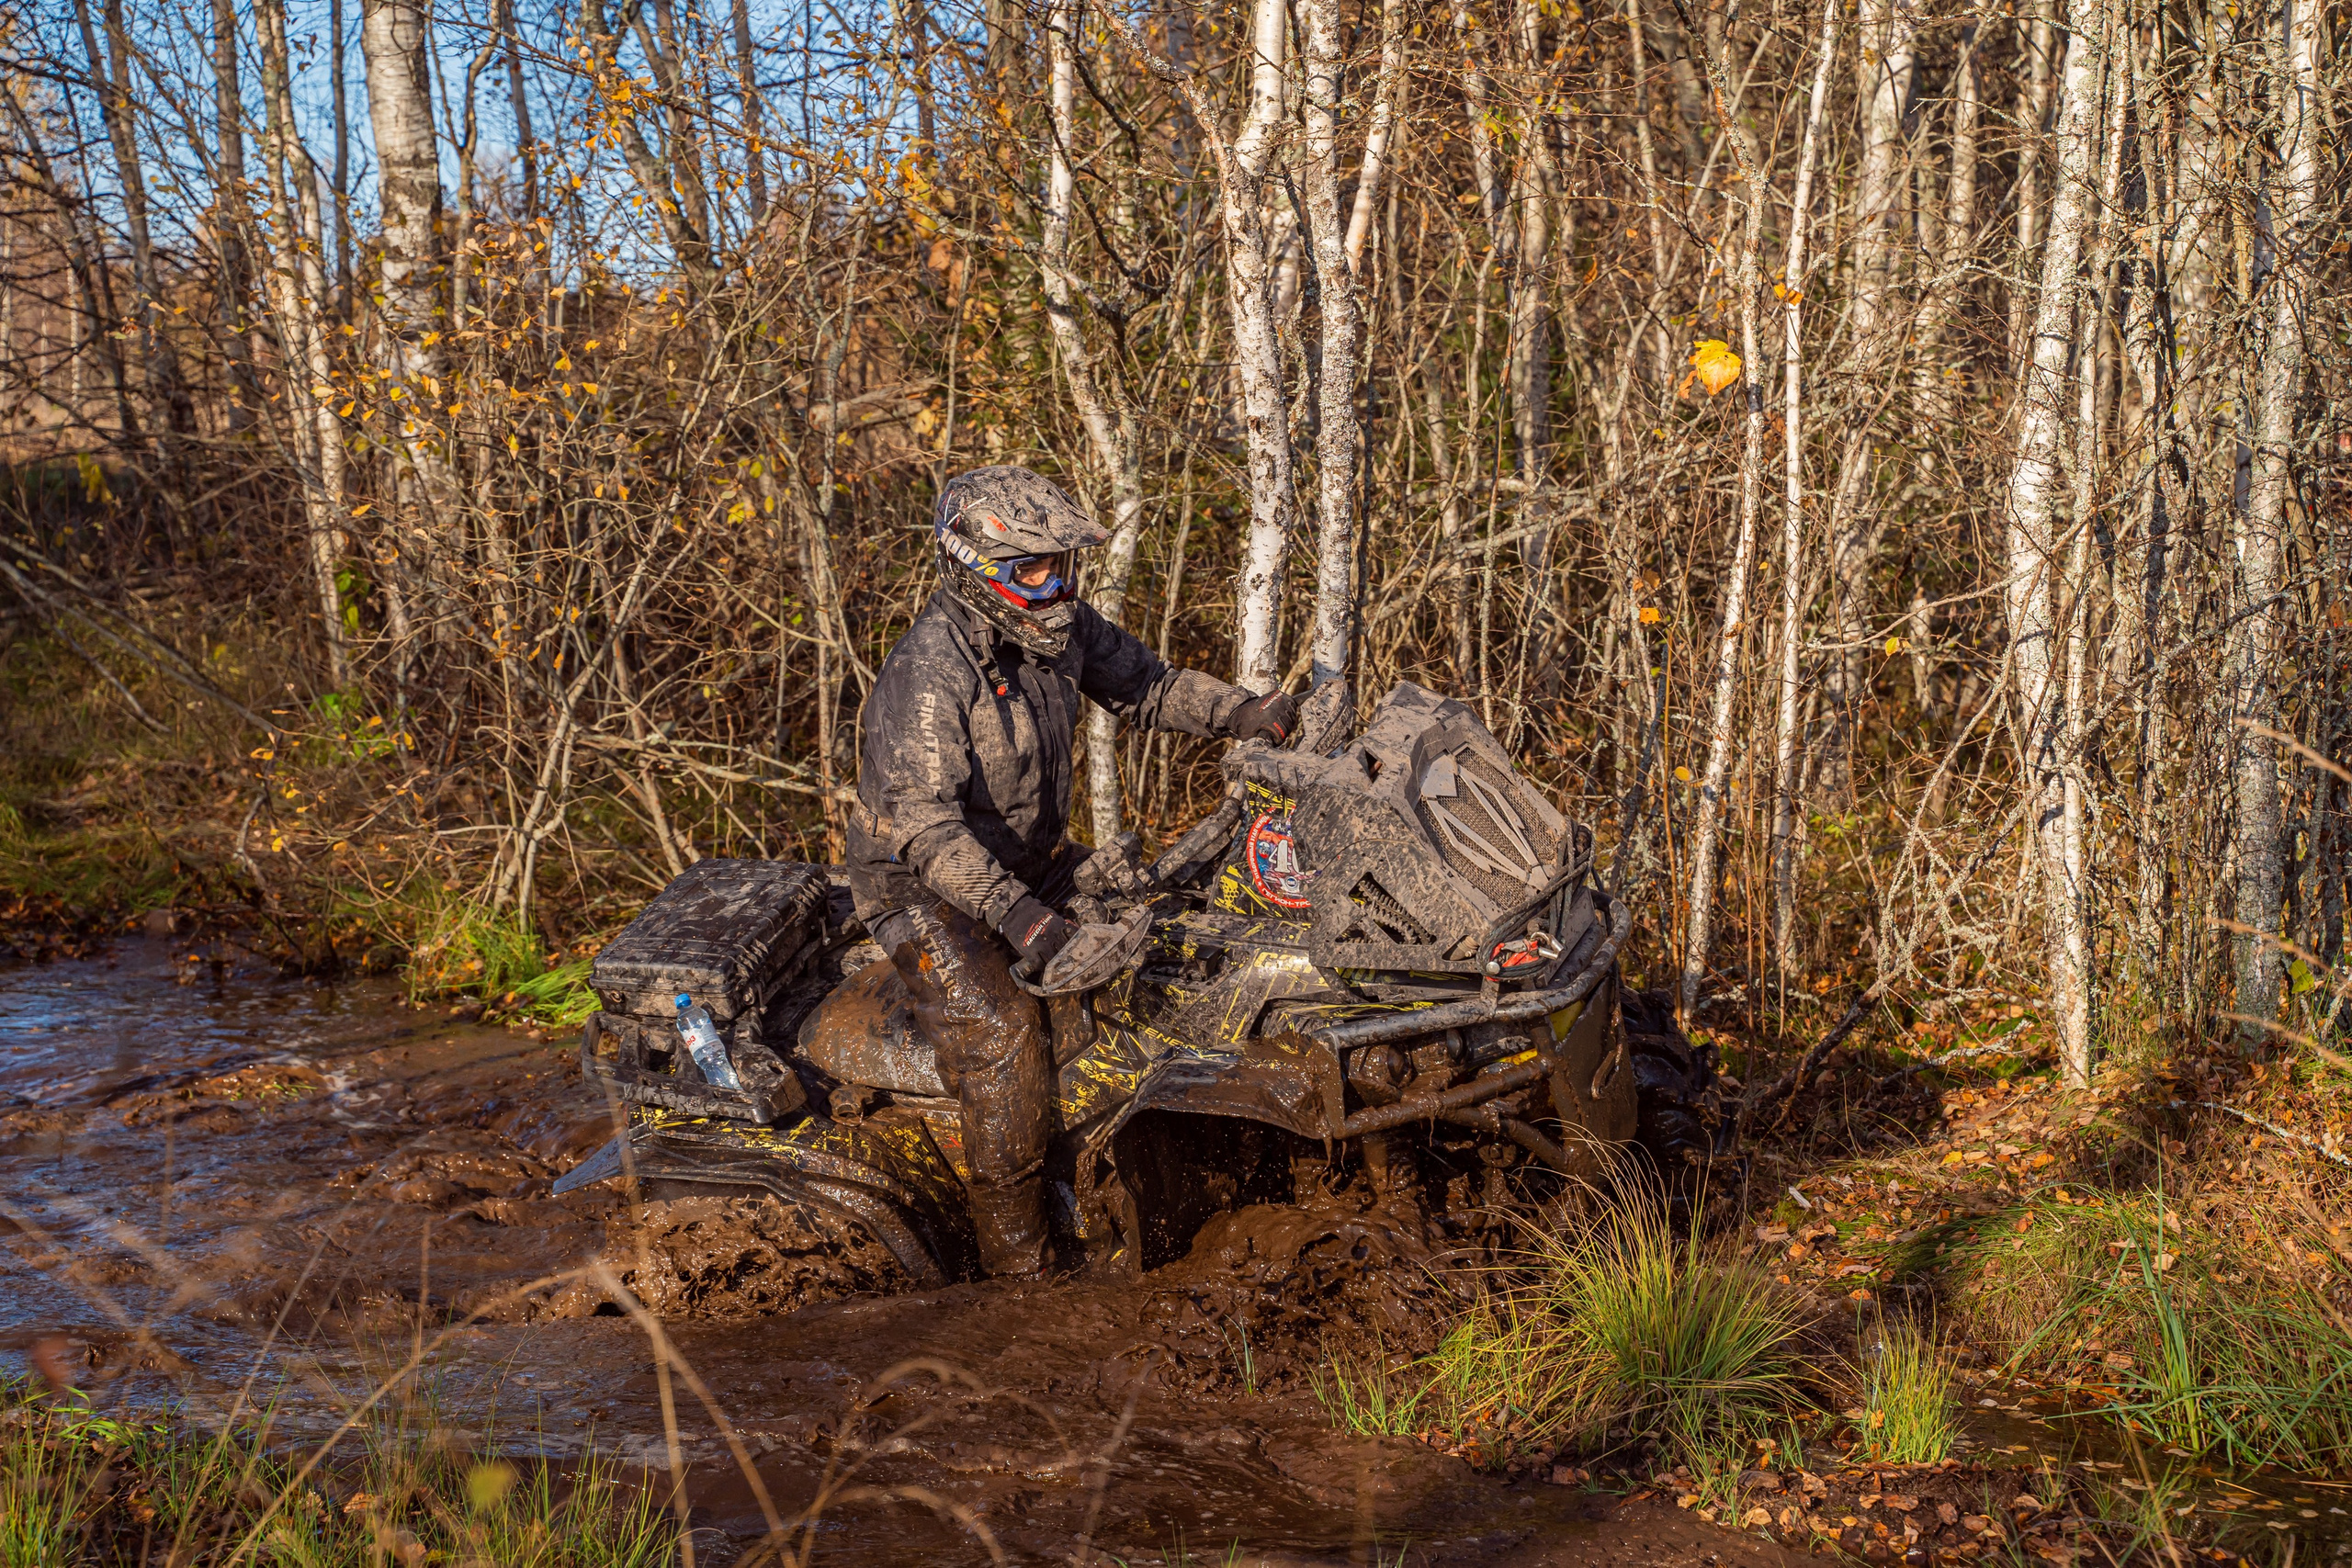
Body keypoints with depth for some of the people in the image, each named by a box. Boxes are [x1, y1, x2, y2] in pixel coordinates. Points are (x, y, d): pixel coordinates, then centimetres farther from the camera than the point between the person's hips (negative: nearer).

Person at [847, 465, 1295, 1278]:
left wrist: (1238, 710, -9)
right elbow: (922, 821, -36)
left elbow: (1142, 683, 9)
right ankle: (1018, 1263, -13)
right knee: (1005, 1041, -25)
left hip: (1034, 863, 8)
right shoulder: (928, 673, -28)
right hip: (924, 886, -8)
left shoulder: (1060, 626, -5)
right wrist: (1015, 913, -45)